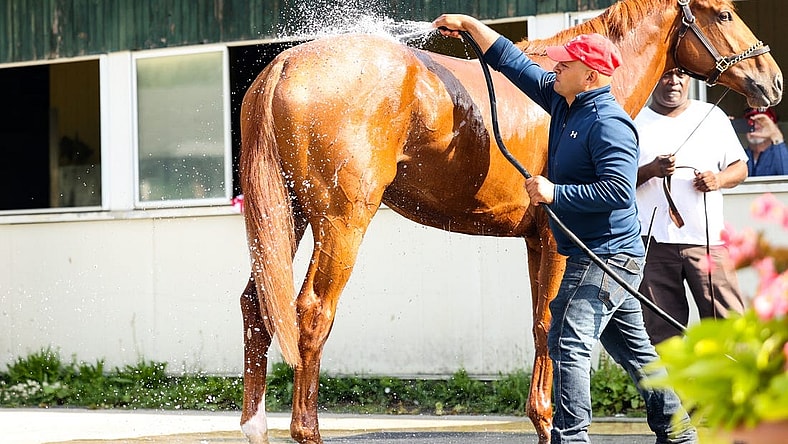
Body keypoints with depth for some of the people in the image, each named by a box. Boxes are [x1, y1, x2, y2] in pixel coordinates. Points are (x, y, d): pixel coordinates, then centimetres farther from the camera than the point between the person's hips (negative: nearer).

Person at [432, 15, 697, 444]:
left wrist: (555, 193, -25)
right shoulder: (564, 102, 11)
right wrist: (471, 25, 18)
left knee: (568, 341, -16)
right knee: (633, 350, 15)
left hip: (603, 257, -10)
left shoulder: (608, 123, -17)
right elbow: (515, 64, 19)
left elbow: (618, 190, -27)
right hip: (596, 254, 10)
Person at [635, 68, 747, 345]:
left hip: (707, 239, 1)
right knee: (662, 332, 0)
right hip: (653, 240, -1)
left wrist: (719, 179, -6)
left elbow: (740, 167, 15)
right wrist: (650, 171, -15)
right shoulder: (635, 122, 7)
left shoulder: (712, 116, 13)